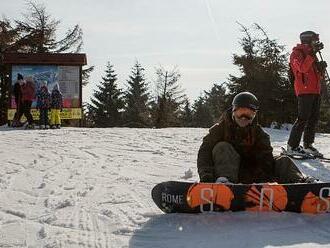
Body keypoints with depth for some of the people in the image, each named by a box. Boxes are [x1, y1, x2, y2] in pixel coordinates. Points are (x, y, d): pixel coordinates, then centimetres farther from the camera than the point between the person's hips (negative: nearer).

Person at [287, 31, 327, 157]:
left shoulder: (312, 55, 23)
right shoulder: (297, 53, -2)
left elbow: (319, 76, 24)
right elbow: (302, 68, -23)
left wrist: (322, 68, 3)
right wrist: (312, 53, -23)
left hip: (316, 91, 9)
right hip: (304, 90, -9)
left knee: (314, 118, 8)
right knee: (303, 118, -12)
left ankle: (307, 145, 15)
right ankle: (292, 146, -8)